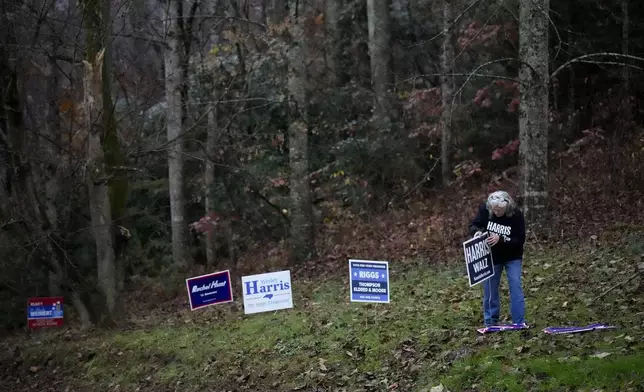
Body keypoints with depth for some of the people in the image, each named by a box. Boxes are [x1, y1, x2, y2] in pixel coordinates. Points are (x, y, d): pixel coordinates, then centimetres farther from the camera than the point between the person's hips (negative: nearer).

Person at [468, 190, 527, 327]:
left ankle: (519, 322, -5)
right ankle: (490, 321, 21)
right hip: (491, 257, 2)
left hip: (512, 257, -2)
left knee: (516, 287, -10)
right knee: (489, 289, 8)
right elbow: (473, 226, -6)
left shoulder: (516, 215, -24)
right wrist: (477, 231, -29)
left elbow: (520, 240, -23)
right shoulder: (485, 209, -19)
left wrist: (500, 239, -36)